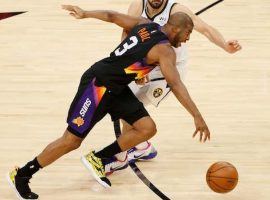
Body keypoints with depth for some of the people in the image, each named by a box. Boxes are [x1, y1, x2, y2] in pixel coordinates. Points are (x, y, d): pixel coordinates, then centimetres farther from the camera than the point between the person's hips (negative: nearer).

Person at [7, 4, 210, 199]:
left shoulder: (145, 25, 5)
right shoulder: (164, 50, -19)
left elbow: (111, 16, 14)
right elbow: (176, 85, -29)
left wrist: (85, 14, 27)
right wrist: (197, 116, -33)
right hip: (98, 85, -9)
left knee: (147, 128, 0)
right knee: (72, 141, -4)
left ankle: (97, 159, 11)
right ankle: (21, 175, 9)